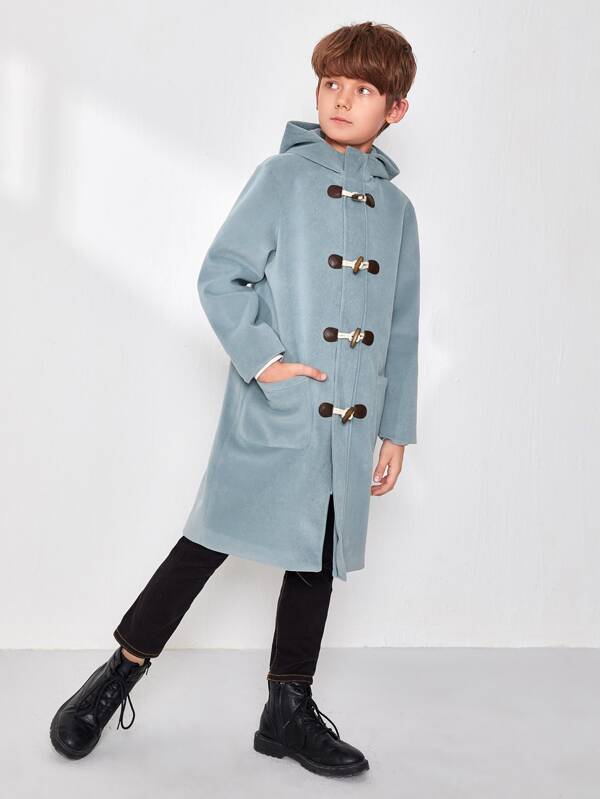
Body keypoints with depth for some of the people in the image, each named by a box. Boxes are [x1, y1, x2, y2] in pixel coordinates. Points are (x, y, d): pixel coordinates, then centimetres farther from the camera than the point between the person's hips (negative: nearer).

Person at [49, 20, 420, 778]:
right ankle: (118, 676, 14)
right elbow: (220, 276, -5)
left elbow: (402, 329, 14)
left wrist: (396, 430, 12)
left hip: (350, 426, 5)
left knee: (319, 557, 11)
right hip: (272, 418, -5)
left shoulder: (395, 208, 12)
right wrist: (262, 359, -15)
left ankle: (289, 708, 25)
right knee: (211, 541, -2)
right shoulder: (282, 176, -2)